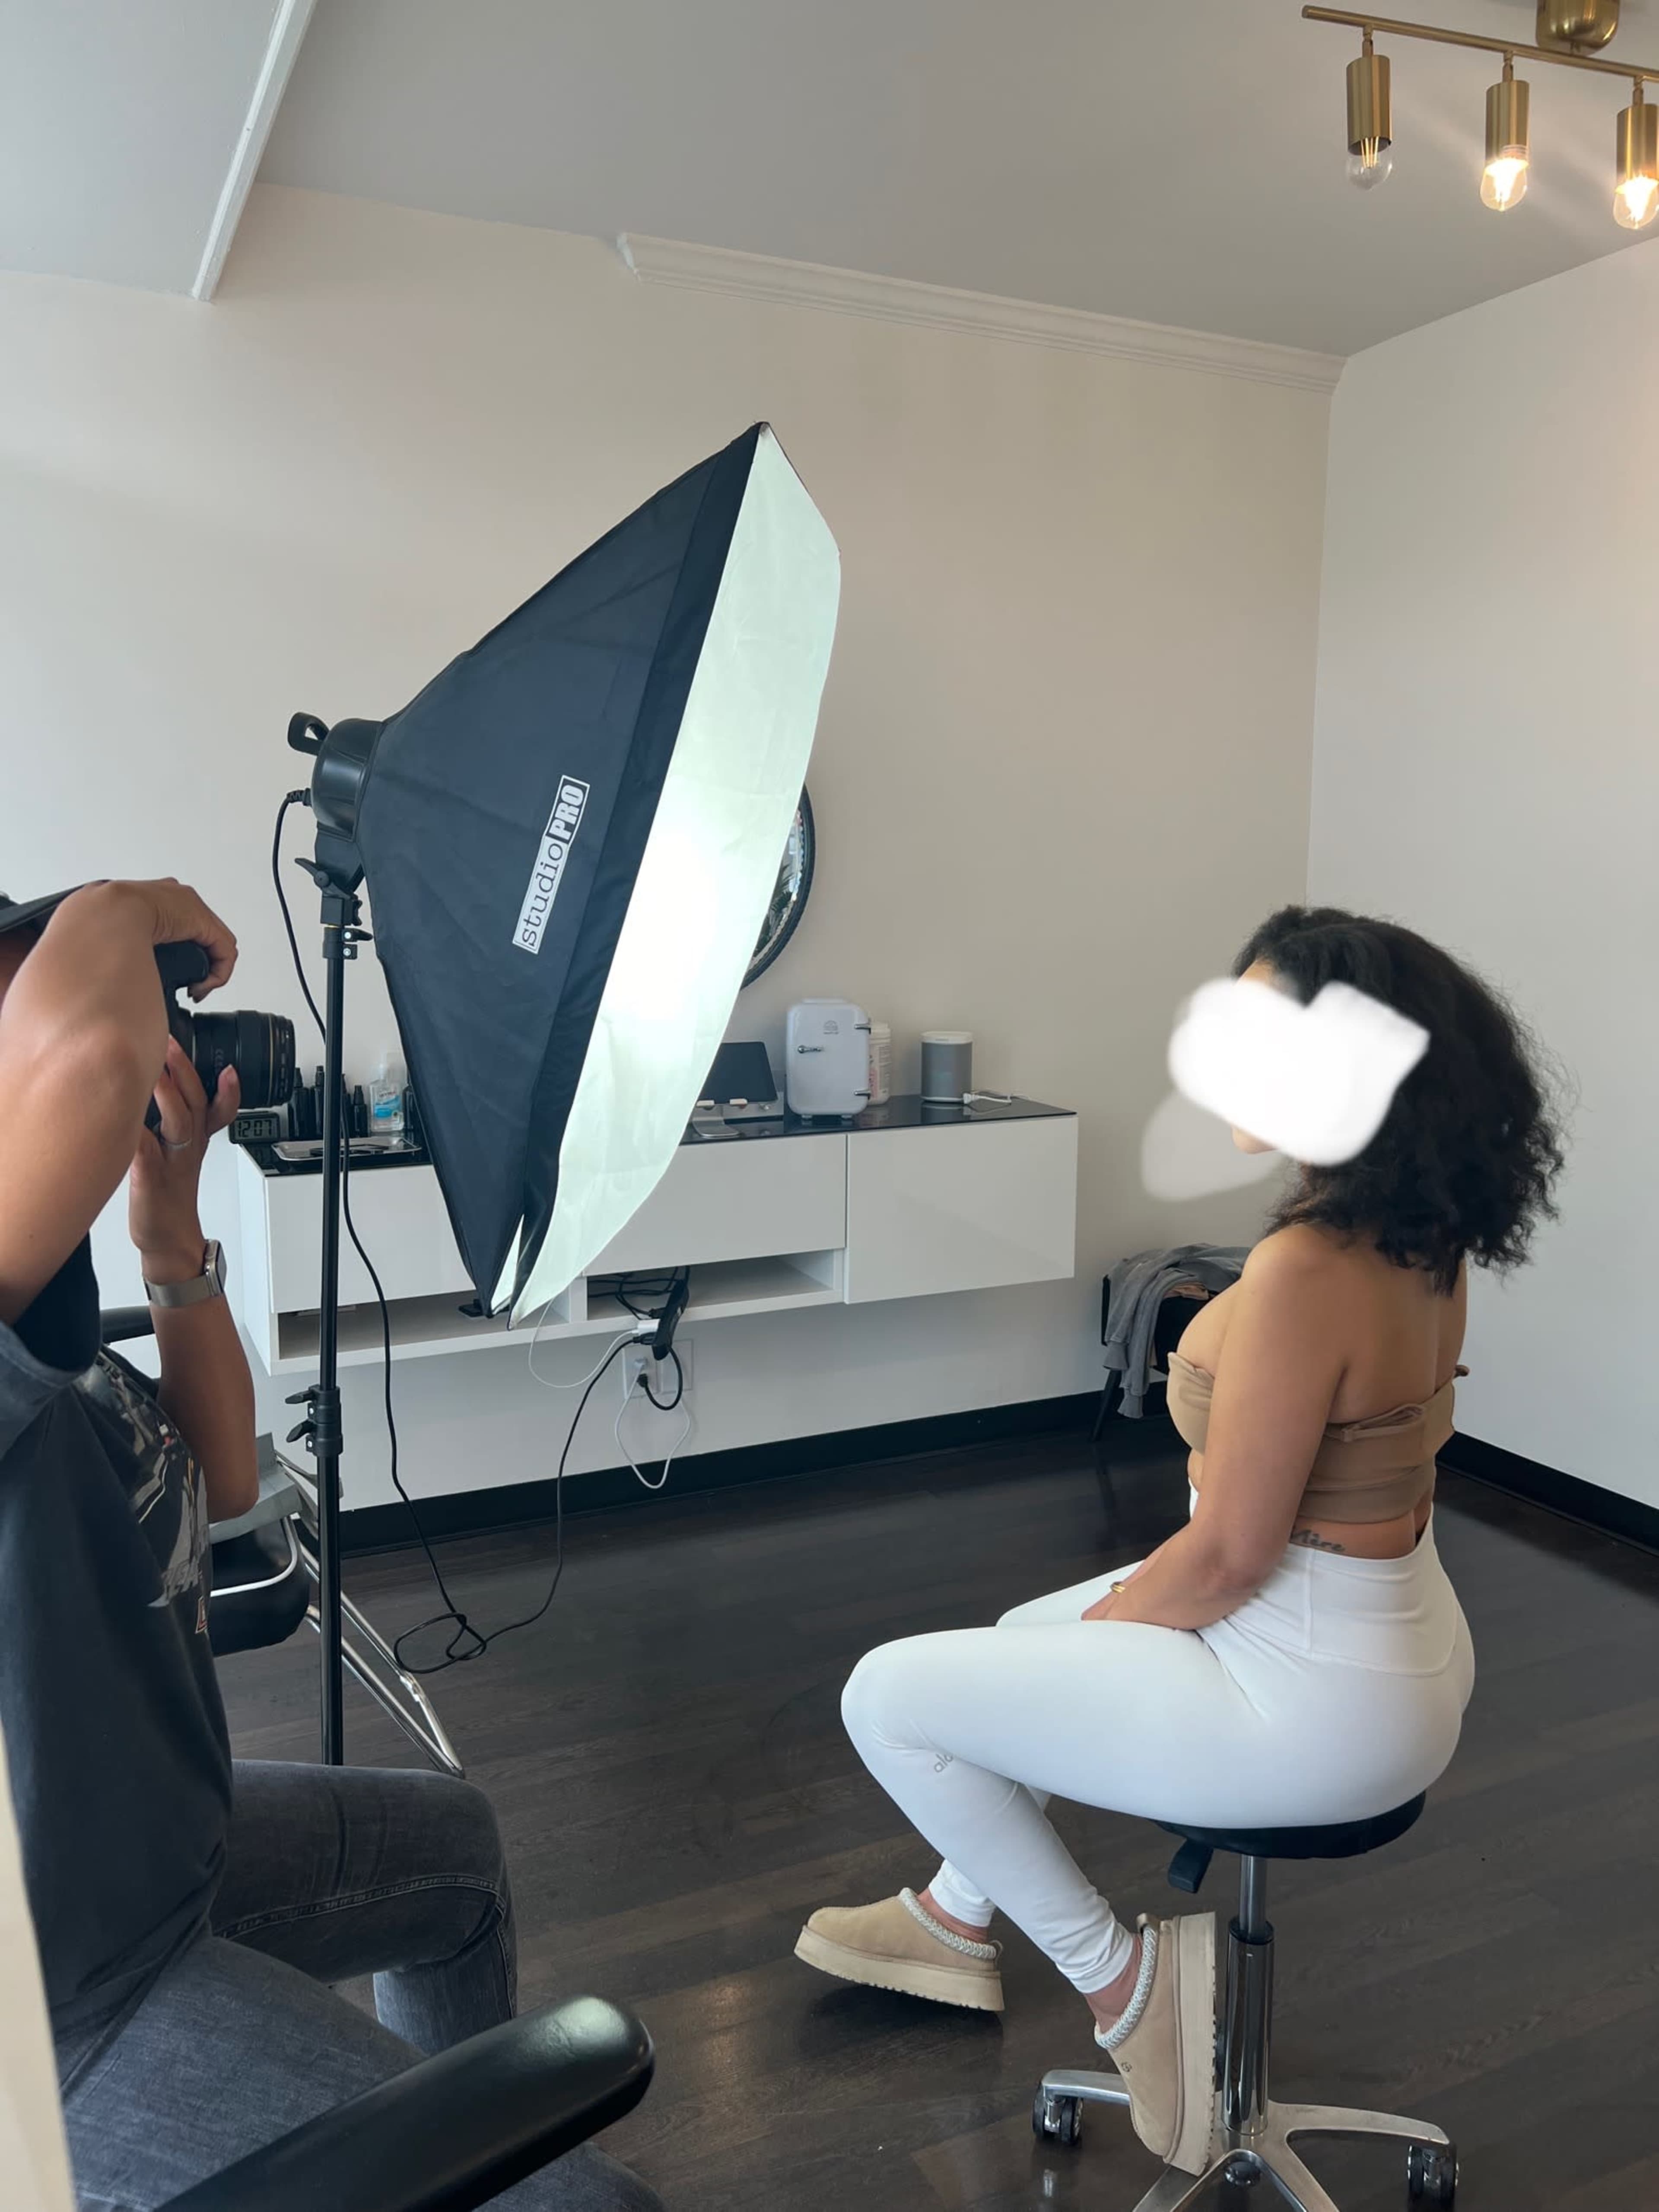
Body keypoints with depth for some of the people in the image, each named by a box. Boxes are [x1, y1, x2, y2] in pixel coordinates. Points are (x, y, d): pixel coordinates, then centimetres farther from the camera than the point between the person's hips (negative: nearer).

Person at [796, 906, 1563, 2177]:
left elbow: (1231, 1558, -23)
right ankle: (962, 1918, 45)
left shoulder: (1304, 1272, -31)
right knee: (1025, 1637, 28)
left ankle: (1119, 1975, 13)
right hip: (1400, 1636, 10)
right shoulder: (1426, 1238, -3)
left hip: (1317, 1700, -9)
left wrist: (1099, 1627, -7)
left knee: (888, 1698, 1)